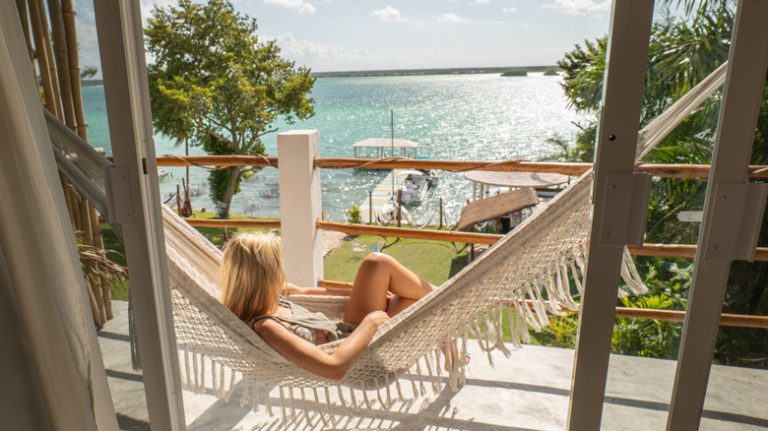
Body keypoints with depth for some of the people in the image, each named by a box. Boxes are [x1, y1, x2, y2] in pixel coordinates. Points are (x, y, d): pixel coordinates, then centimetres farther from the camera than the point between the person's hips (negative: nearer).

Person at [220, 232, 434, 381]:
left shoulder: (269, 296, -6)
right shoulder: (265, 326, -32)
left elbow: (303, 291, 16)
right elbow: (334, 367, -38)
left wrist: (360, 291, 12)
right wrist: (370, 322, -24)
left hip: (349, 334, 8)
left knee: (378, 262, -3)